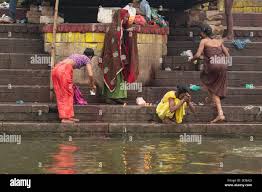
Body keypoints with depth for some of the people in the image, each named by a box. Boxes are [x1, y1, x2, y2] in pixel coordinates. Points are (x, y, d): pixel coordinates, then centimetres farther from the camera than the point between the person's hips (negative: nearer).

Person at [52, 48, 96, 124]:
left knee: (61, 95, 10)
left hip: (55, 69, 7)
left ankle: (69, 116, 16)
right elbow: (90, 74, 5)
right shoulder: (86, 59, 15)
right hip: (64, 69, -7)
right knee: (67, 94, 1)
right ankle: (65, 118, -1)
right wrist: (93, 85, 23)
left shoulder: (76, 55, 35)